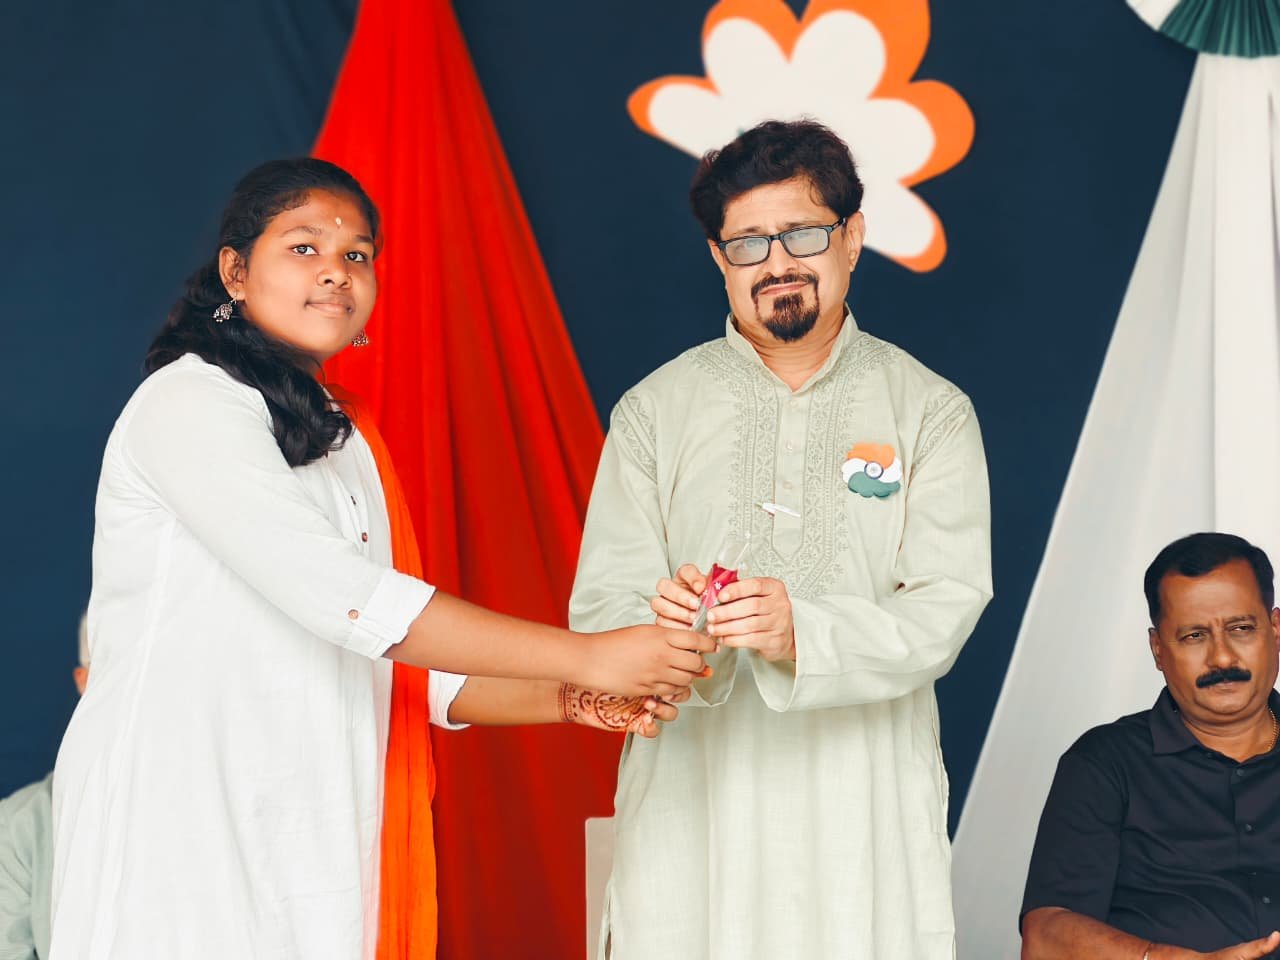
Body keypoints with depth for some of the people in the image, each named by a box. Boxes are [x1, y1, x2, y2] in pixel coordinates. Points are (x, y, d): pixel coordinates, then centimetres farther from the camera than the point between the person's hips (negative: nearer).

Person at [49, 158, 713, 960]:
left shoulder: (338, 442, 17)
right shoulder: (187, 404, -9)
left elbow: (398, 658, 13)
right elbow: (340, 597, -21)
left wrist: (568, 702, -2)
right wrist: (587, 658, -21)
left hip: (306, 845, 7)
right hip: (173, 825, -7)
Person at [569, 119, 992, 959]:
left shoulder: (932, 412, 3)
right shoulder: (655, 411, 7)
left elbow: (943, 612, -8)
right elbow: (600, 606, 1)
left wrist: (802, 633, -25)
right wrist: (662, 622, -22)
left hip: (868, 804, 0)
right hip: (692, 802, 1)